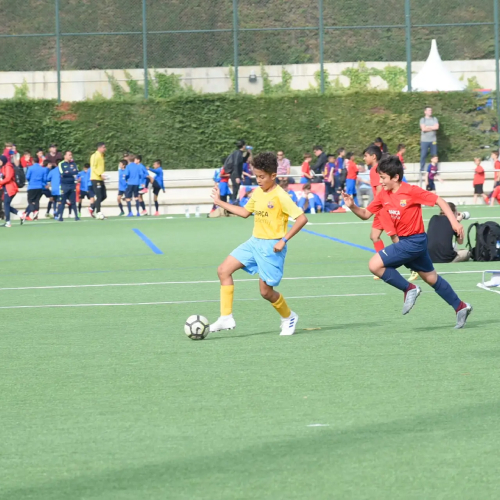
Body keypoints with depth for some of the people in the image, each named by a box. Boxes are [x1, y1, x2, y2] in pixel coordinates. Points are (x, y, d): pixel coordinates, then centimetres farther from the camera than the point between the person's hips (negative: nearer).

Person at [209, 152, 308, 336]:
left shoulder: (280, 196, -16)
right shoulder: (257, 193, 7)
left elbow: (301, 218, -19)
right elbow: (245, 212, 24)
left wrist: (284, 240, -23)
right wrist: (220, 203, 23)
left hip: (271, 246, -8)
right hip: (254, 242, 8)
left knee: (266, 291, -3)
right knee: (223, 270, -3)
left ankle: (289, 317, 24)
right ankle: (226, 318, -1)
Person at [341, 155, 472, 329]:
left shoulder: (411, 191, -18)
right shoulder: (383, 195, 3)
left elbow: (439, 201, -13)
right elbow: (365, 214, 9)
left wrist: (454, 222, -21)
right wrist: (352, 206, -11)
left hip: (414, 241, -8)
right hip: (404, 241, 8)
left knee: (375, 264, -17)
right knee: (431, 277, 18)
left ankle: (409, 289, -4)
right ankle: (460, 307, 30)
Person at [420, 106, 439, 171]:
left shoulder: (434, 119, 11)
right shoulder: (422, 120, 4)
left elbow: (437, 127, -4)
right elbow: (423, 129, -11)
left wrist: (428, 127, -7)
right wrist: (432, 128, -4)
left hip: (433, 140, 2)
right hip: (424, 140, -2)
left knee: (434, 155, 1)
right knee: (423, 156, -3)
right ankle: (422, 170, 2)